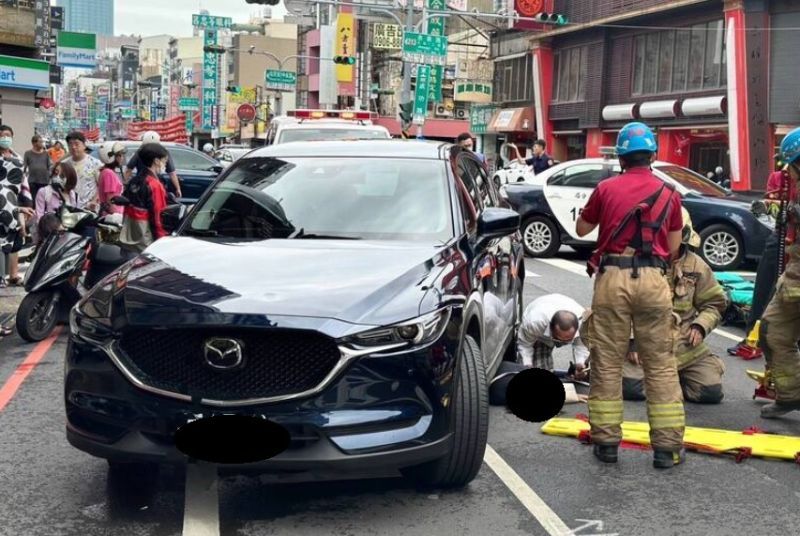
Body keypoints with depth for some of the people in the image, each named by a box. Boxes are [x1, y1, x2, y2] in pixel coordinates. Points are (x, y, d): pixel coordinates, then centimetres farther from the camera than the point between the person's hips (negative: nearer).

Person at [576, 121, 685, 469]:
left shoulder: (606, 189, 5)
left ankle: (606, 441, 12)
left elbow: (581, 229, 18)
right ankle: (667, 447, 8)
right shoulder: (668, 193, 8)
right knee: (661, 365, 6)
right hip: (653, 281, 0)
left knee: (607, 363, 8)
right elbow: (673, 248, 11)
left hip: (612, 278, 0)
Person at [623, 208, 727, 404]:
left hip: (684, 345, 3)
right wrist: (632, 341, -13)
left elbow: (714, 303, 15)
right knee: (630, 387, -24)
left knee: (712, 391, -10)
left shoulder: (696, 266, 6)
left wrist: (700, 326, -4)